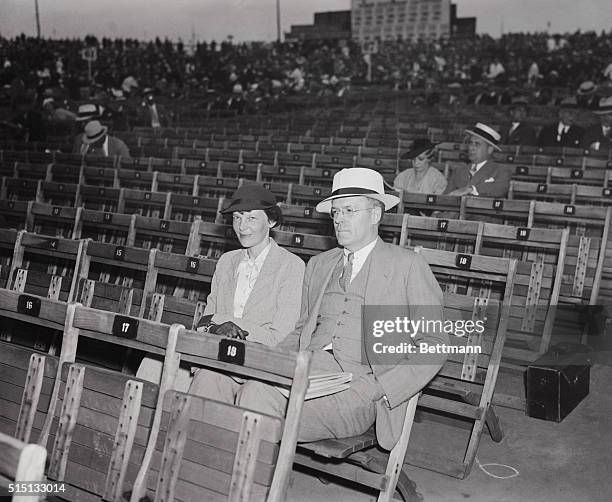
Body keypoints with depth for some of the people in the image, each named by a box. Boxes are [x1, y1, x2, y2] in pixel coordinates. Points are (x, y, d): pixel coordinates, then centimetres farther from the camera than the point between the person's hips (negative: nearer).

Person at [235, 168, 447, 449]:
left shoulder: (407, 265, 6)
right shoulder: (319, 264, 24)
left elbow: (432, 345, 2)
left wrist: (380, 388, -10)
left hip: (357, 384, -4)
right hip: (308, 368, 5)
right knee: (254, 392, -29)